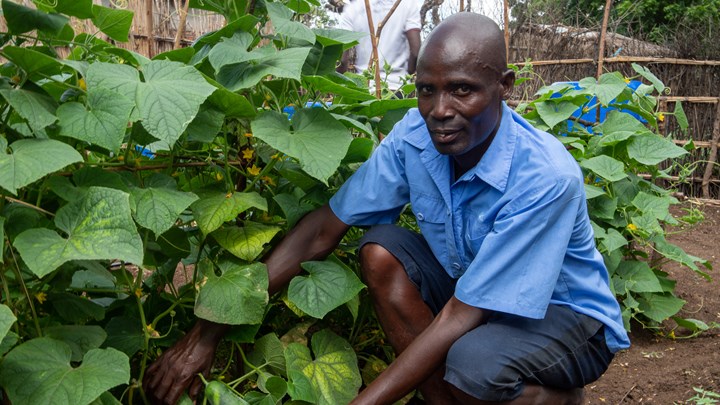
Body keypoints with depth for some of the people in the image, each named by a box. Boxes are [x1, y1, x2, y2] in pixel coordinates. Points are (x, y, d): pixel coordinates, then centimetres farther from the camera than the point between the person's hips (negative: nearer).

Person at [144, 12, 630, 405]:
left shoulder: (545, 178, -32)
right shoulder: (414, 135, -16)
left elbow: (459, 318, -32)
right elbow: (321, 231, -15)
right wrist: (210, 331, -17)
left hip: (569, 315, -5)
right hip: (468, 285, 5)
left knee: (472, 363, -37)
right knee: (381, 250, -21)